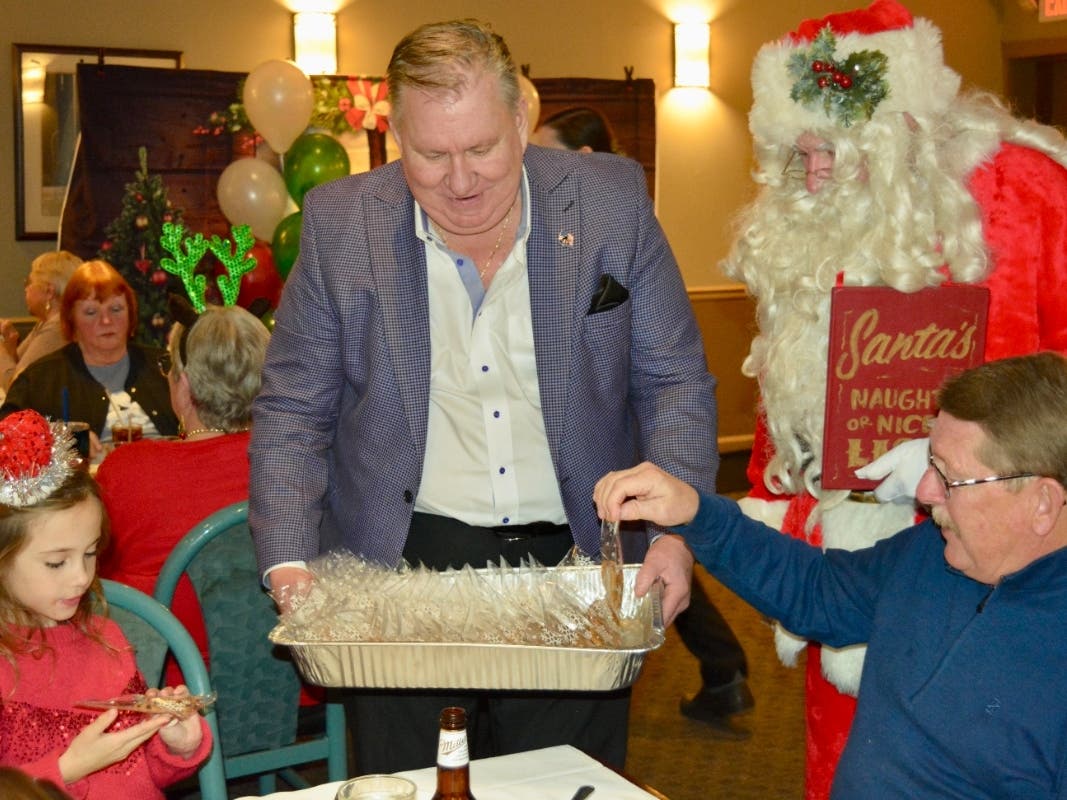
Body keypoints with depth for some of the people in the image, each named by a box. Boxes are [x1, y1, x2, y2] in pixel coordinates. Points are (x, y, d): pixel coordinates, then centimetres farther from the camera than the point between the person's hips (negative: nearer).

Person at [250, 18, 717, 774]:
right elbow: (293, 414, 2)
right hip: (403, 566, 0)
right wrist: (289, 563, -8)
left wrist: (675, 532, -10)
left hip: (575, 560, 1)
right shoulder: (340, 224, -3)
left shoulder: (612, 205, -4)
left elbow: (677, 386, 2)